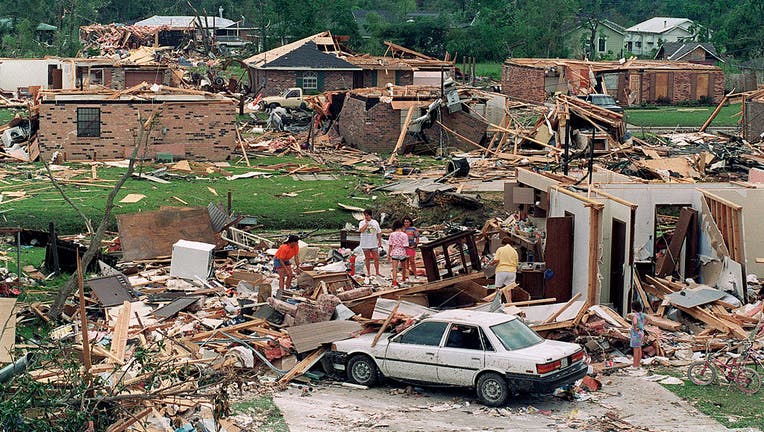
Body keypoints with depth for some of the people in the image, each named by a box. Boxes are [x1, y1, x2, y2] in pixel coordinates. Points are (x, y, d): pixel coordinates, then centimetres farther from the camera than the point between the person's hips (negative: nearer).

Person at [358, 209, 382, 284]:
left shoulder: (375, 222, 5)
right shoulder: (362, 223, -3)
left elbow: (378, 233, 11)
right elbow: (361, 230, -23)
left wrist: (380, 242, 9)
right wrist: (366, 223, -17)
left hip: (374, 244, 2)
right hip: (365, 245, -2)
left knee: (376, 258, 2)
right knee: (367, 259, 7)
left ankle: (377, 273, 13)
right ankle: (368, 273, 18)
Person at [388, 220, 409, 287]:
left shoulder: (392, 234, -3)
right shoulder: (404, 235, -8)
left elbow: (390, 245, -2)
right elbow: (405, 246, -9)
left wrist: (388, 254, 4)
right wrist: (407, 255, 3)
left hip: (394, 253, 0)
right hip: (402, 253, 0)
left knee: (394, 269, -6)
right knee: (403, 267, 23)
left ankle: (394, 283, -18)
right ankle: (404, 279, 43)